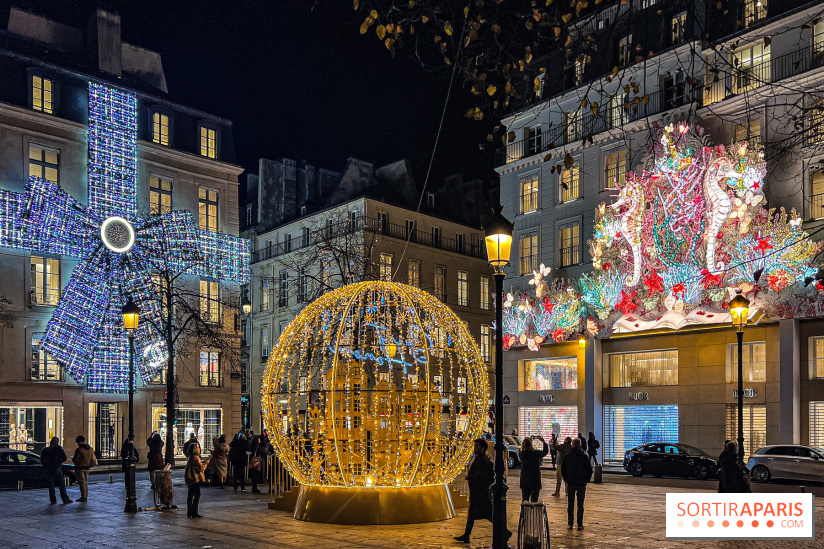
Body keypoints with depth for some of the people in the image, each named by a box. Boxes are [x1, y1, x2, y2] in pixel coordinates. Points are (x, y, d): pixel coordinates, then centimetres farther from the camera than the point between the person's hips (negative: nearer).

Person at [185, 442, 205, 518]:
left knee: (191, 495, 14)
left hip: (190, 479, 10)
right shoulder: (195, 457, -17)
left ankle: (189, 512, 19)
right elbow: (201, 467, -16)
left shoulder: (190, 458, 12)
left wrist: (202, 462, 15)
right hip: (195, 478, -10)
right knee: (197, 495, -7)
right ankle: (194, 513, -9)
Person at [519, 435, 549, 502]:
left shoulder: (520, 454, -7)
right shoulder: (536, 453, -15)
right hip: (535, 479, -3)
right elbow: (545, 452, 3)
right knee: (534, 500, 3)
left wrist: (526, 441, 20)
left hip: (524, 479, 3)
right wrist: (543, 441, 13)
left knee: (525, 500, 13)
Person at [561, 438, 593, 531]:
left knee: (570, 504, 7)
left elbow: (563, 471, 4)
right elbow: (589, 470, -2)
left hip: (570, 484, 1)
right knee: (580, 505, 4)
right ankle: (580, 524, 5)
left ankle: (570, 524, 8)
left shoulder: (567, 456, 0)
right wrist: (586, 481, 8)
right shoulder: (584, 456, -5)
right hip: (581, 484, -1)